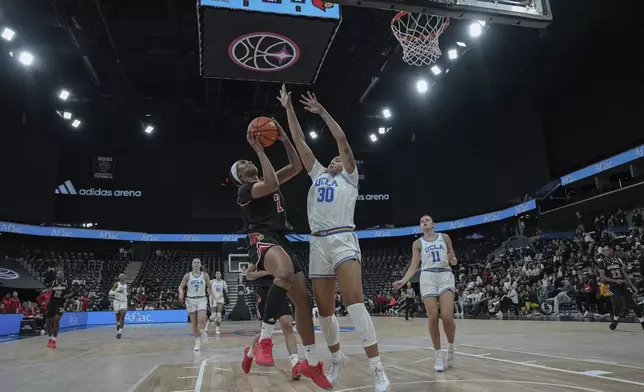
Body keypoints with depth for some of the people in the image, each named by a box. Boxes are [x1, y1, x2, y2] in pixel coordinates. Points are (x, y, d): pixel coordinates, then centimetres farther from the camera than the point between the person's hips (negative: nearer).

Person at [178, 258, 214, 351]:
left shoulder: (205, 275, -1)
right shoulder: (187, 276, -1)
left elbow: (209, 287, 11)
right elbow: (181, 286, 0)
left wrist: (211, 296, 3)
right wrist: (181, 293, -20)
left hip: (201, 300, -1)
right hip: (190, 300, 1)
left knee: (201, 320, -19)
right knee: (194, 323, 4)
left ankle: (203, 332, 14)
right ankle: (197, 342, 19)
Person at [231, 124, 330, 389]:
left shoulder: (266, 181, 25)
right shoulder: (245, 190, 1)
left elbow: (297, 167, 20)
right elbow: (271, 184, -19)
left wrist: (284, 140, 10)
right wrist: (259, 150, -11)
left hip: (281, 241, 8)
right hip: (262, 239, -8)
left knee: (303, 298, 0)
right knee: (286, 272, -41)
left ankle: (309, 363, 12)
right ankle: (264, 340, -32)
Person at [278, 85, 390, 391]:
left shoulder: (349, 178, 12)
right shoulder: (318, 175, 23)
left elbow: (343, 141, 1)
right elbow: (300, 143, 22)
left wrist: (322, 112, 4)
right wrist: (289, 109, 22)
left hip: (343, 240, -5)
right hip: (318, 244, 5)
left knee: (354, 302, -20)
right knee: (324, 311, 8)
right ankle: (337, 359, 30)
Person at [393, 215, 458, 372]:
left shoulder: (444, 237, 12)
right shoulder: (418, 243, 11)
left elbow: (454, 262, 16)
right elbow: (414, 266, 6)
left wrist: (452, 259, -9)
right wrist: (402, 281, -9)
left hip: (445, 276, 0)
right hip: (428, 278, 0)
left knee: (447, 316, -15)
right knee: (433, 318, -8)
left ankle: (451, 347, 11)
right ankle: (439, 355, 6)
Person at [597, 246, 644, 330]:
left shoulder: (618, 260, 8)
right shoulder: (602, 262, -5)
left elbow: (624, 273, 12)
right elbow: (602, 277, -10)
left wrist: (632, 285, 8)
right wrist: (615, 281, -20)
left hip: (623, 285, 4)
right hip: (613, 287, -4)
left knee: (632, 303, 0)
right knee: (617, 305, -13)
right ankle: (615, 320, 14)